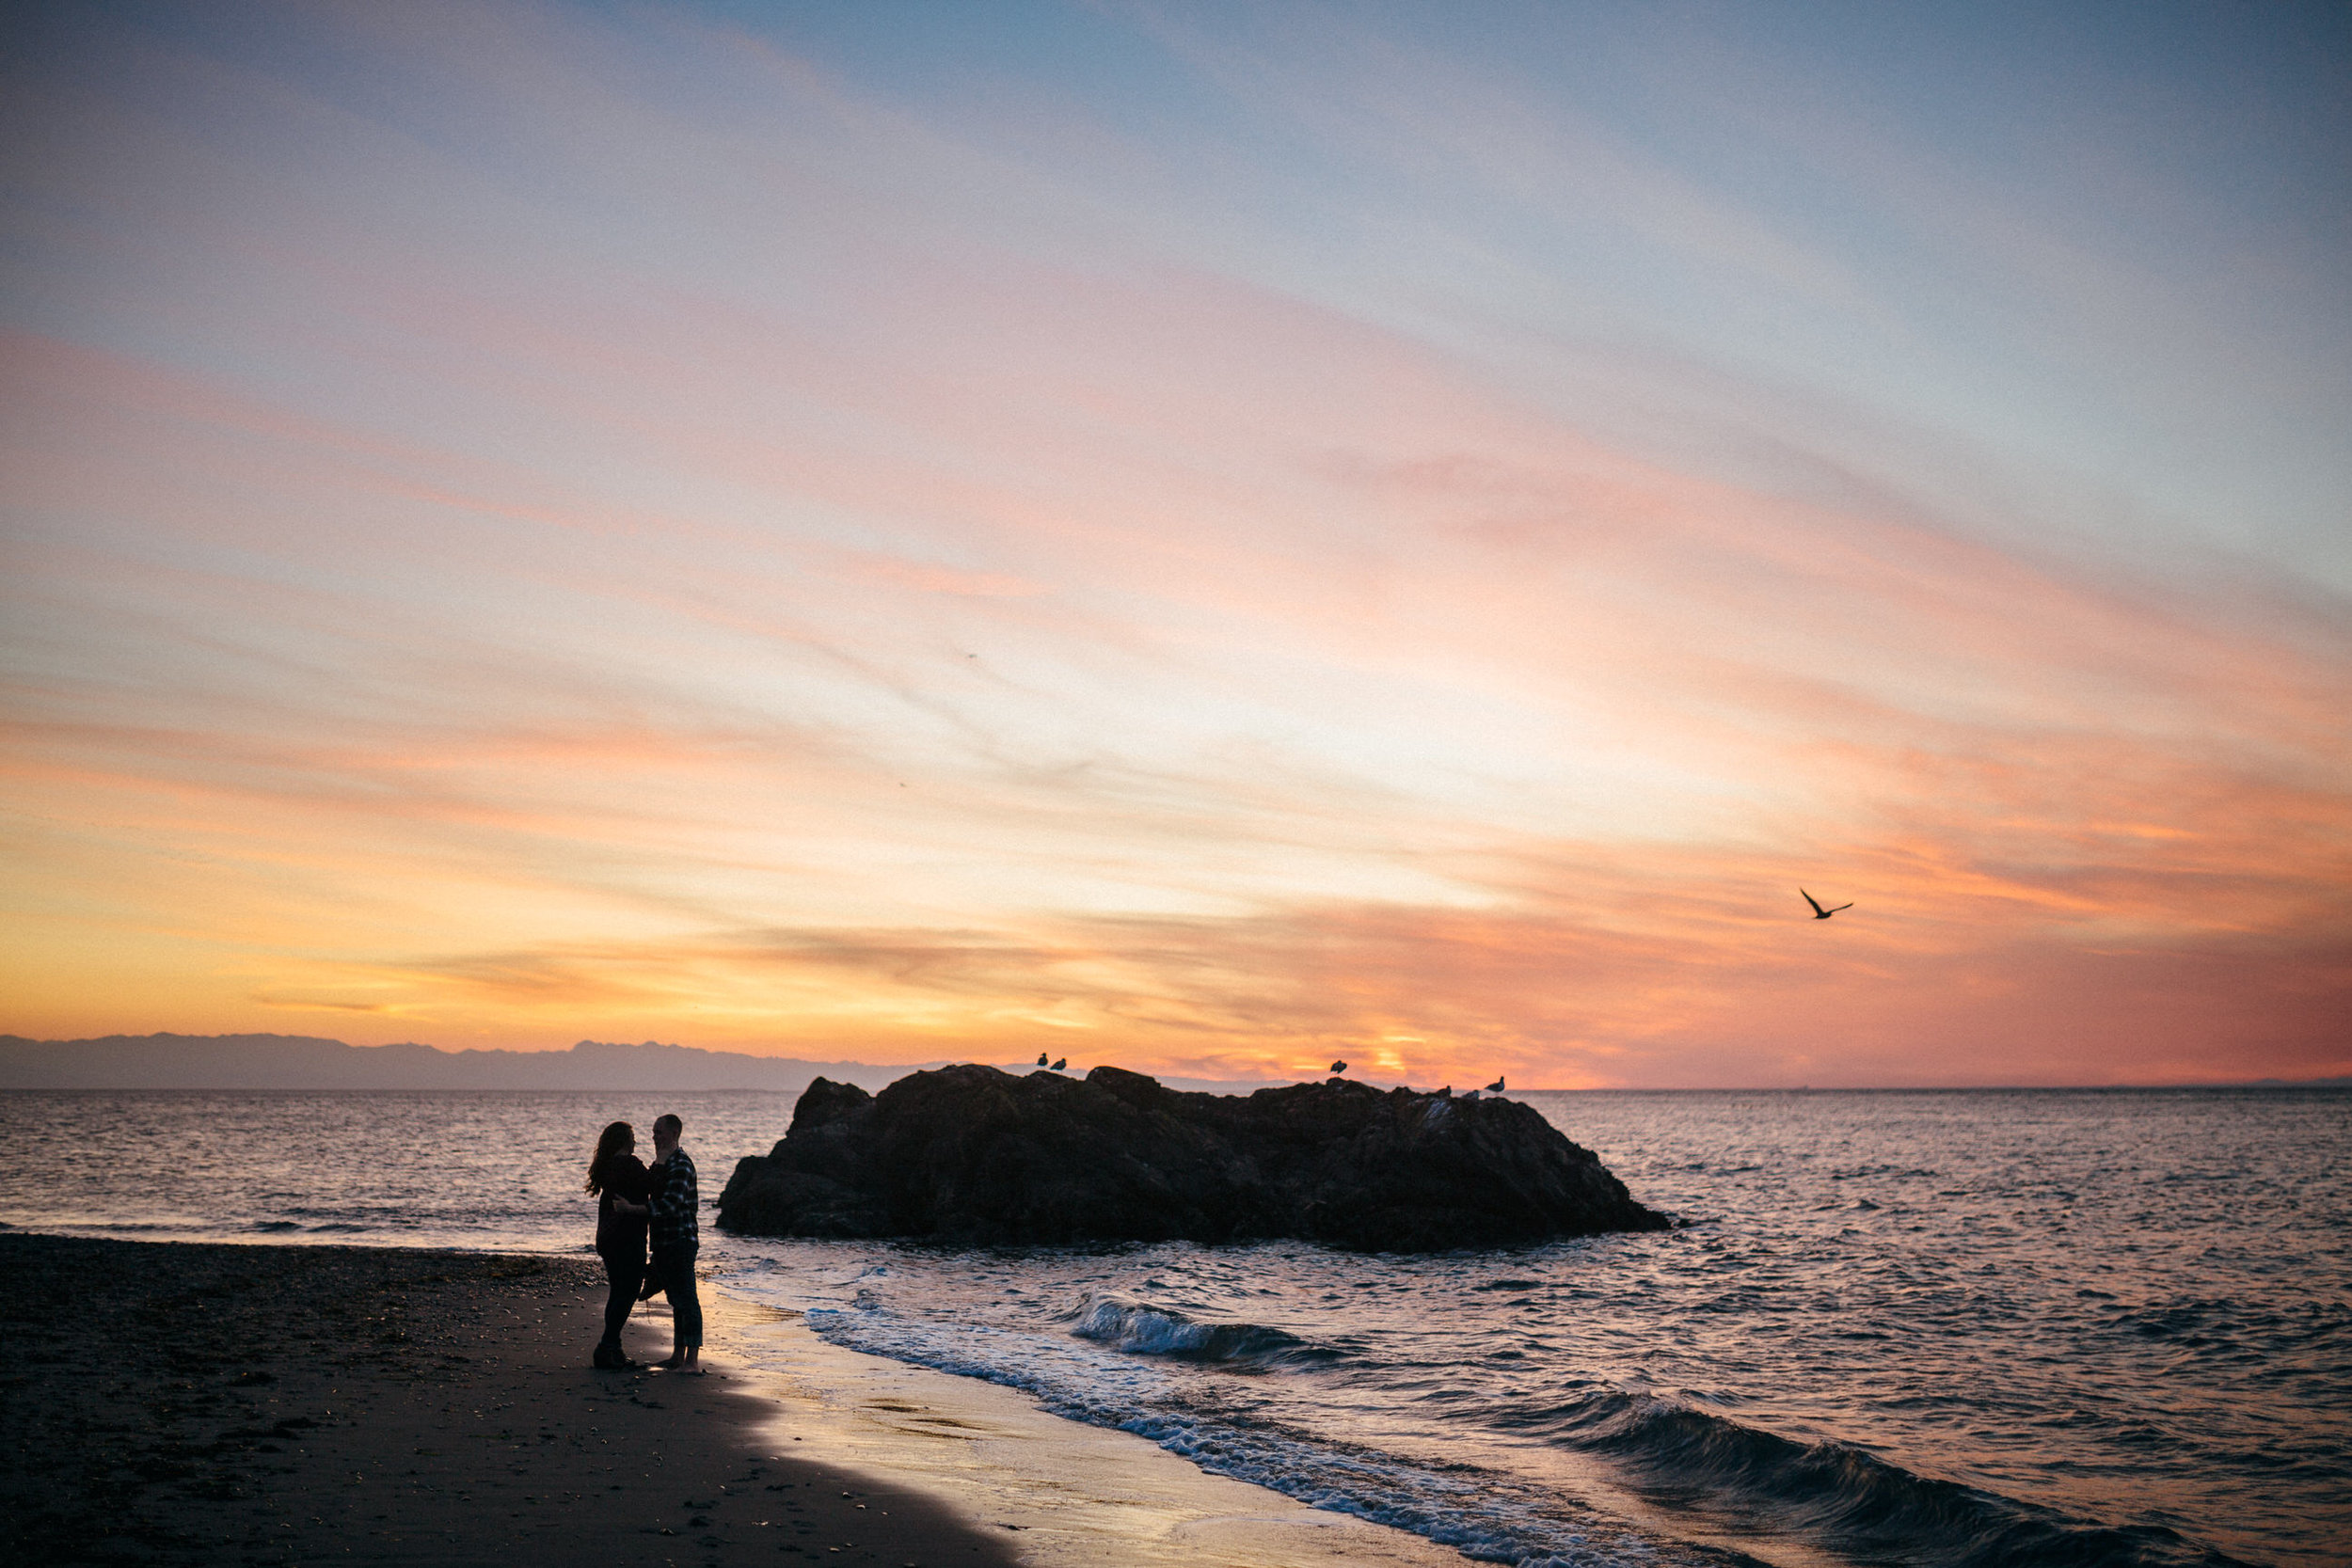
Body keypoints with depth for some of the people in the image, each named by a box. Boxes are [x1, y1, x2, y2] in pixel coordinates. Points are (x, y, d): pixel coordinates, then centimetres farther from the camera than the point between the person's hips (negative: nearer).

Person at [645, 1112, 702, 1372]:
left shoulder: (681, 1165, -14)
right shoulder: (661, 1163, 18)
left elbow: (671, 1204, -24)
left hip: (680, 1240, -10)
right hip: (665, 1241, 10)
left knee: (687, 1299, -9)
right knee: (677, 1299, 14)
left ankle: (692, 1360, -10)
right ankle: (678, 1355, 20)